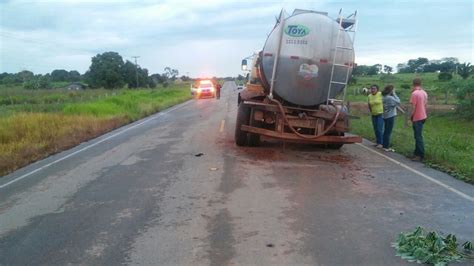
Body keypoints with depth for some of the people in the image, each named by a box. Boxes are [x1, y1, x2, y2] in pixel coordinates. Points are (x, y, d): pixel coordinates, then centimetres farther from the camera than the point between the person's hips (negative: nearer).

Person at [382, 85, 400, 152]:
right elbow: (398, 102, -14)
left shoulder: (383, 97, 7)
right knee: (388, 132, -2)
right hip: (390, 116, -9)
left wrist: (393, 94, 6)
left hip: (386, 116, 9)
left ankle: (385, 146, 23)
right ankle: (387, 147, 2)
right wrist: (394, 94, -10)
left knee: (386, 131, 16)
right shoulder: (390, 98, -19)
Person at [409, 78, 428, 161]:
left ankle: (420, 155, -1)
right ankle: (417, 153, 25)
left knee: (418, 137, -4)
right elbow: (425, 105, 14)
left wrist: (410, 117, -6)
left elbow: (413, 107, -18)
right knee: (418, 136, 17)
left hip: (417, 118, -8)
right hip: (423, 117, 8)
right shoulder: (424, 93, 8)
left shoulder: (414, 93, -17)